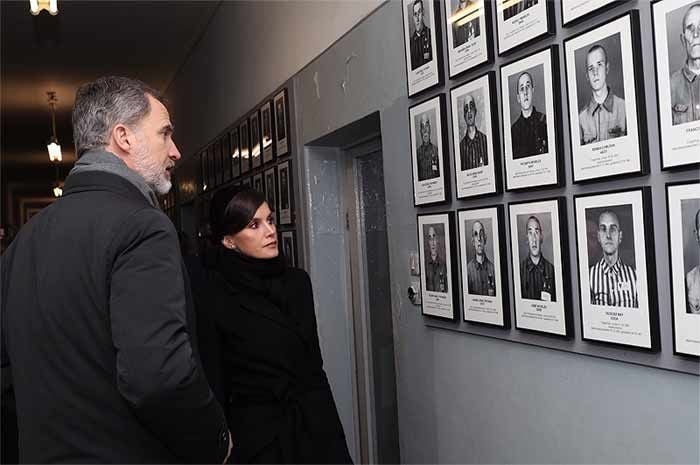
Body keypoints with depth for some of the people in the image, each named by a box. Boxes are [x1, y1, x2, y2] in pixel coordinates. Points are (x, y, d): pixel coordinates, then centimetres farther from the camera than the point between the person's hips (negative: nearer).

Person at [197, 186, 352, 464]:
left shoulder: (297, 281, 2)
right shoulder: (214, 303, -12)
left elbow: (314, 362, 9)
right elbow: (215, 388, -8)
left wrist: (328, 422, 11)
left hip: (317, 424, 4)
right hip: (260, 432, -4)